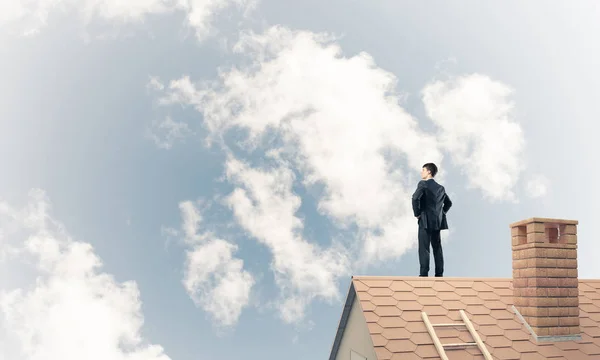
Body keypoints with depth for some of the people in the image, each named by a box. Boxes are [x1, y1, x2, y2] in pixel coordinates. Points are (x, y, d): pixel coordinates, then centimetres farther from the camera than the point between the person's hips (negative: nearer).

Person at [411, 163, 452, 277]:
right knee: (437, 248, 10)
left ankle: (424, 274, -8)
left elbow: (415, 198, -23)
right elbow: (449, 203, 24)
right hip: (437, 221, 7)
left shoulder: (423, 183, -7)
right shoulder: (440, 188, 15)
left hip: (425, 221, -7)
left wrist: (417, 213, -12)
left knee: (424, 248, -5)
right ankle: (439, 274, 11)